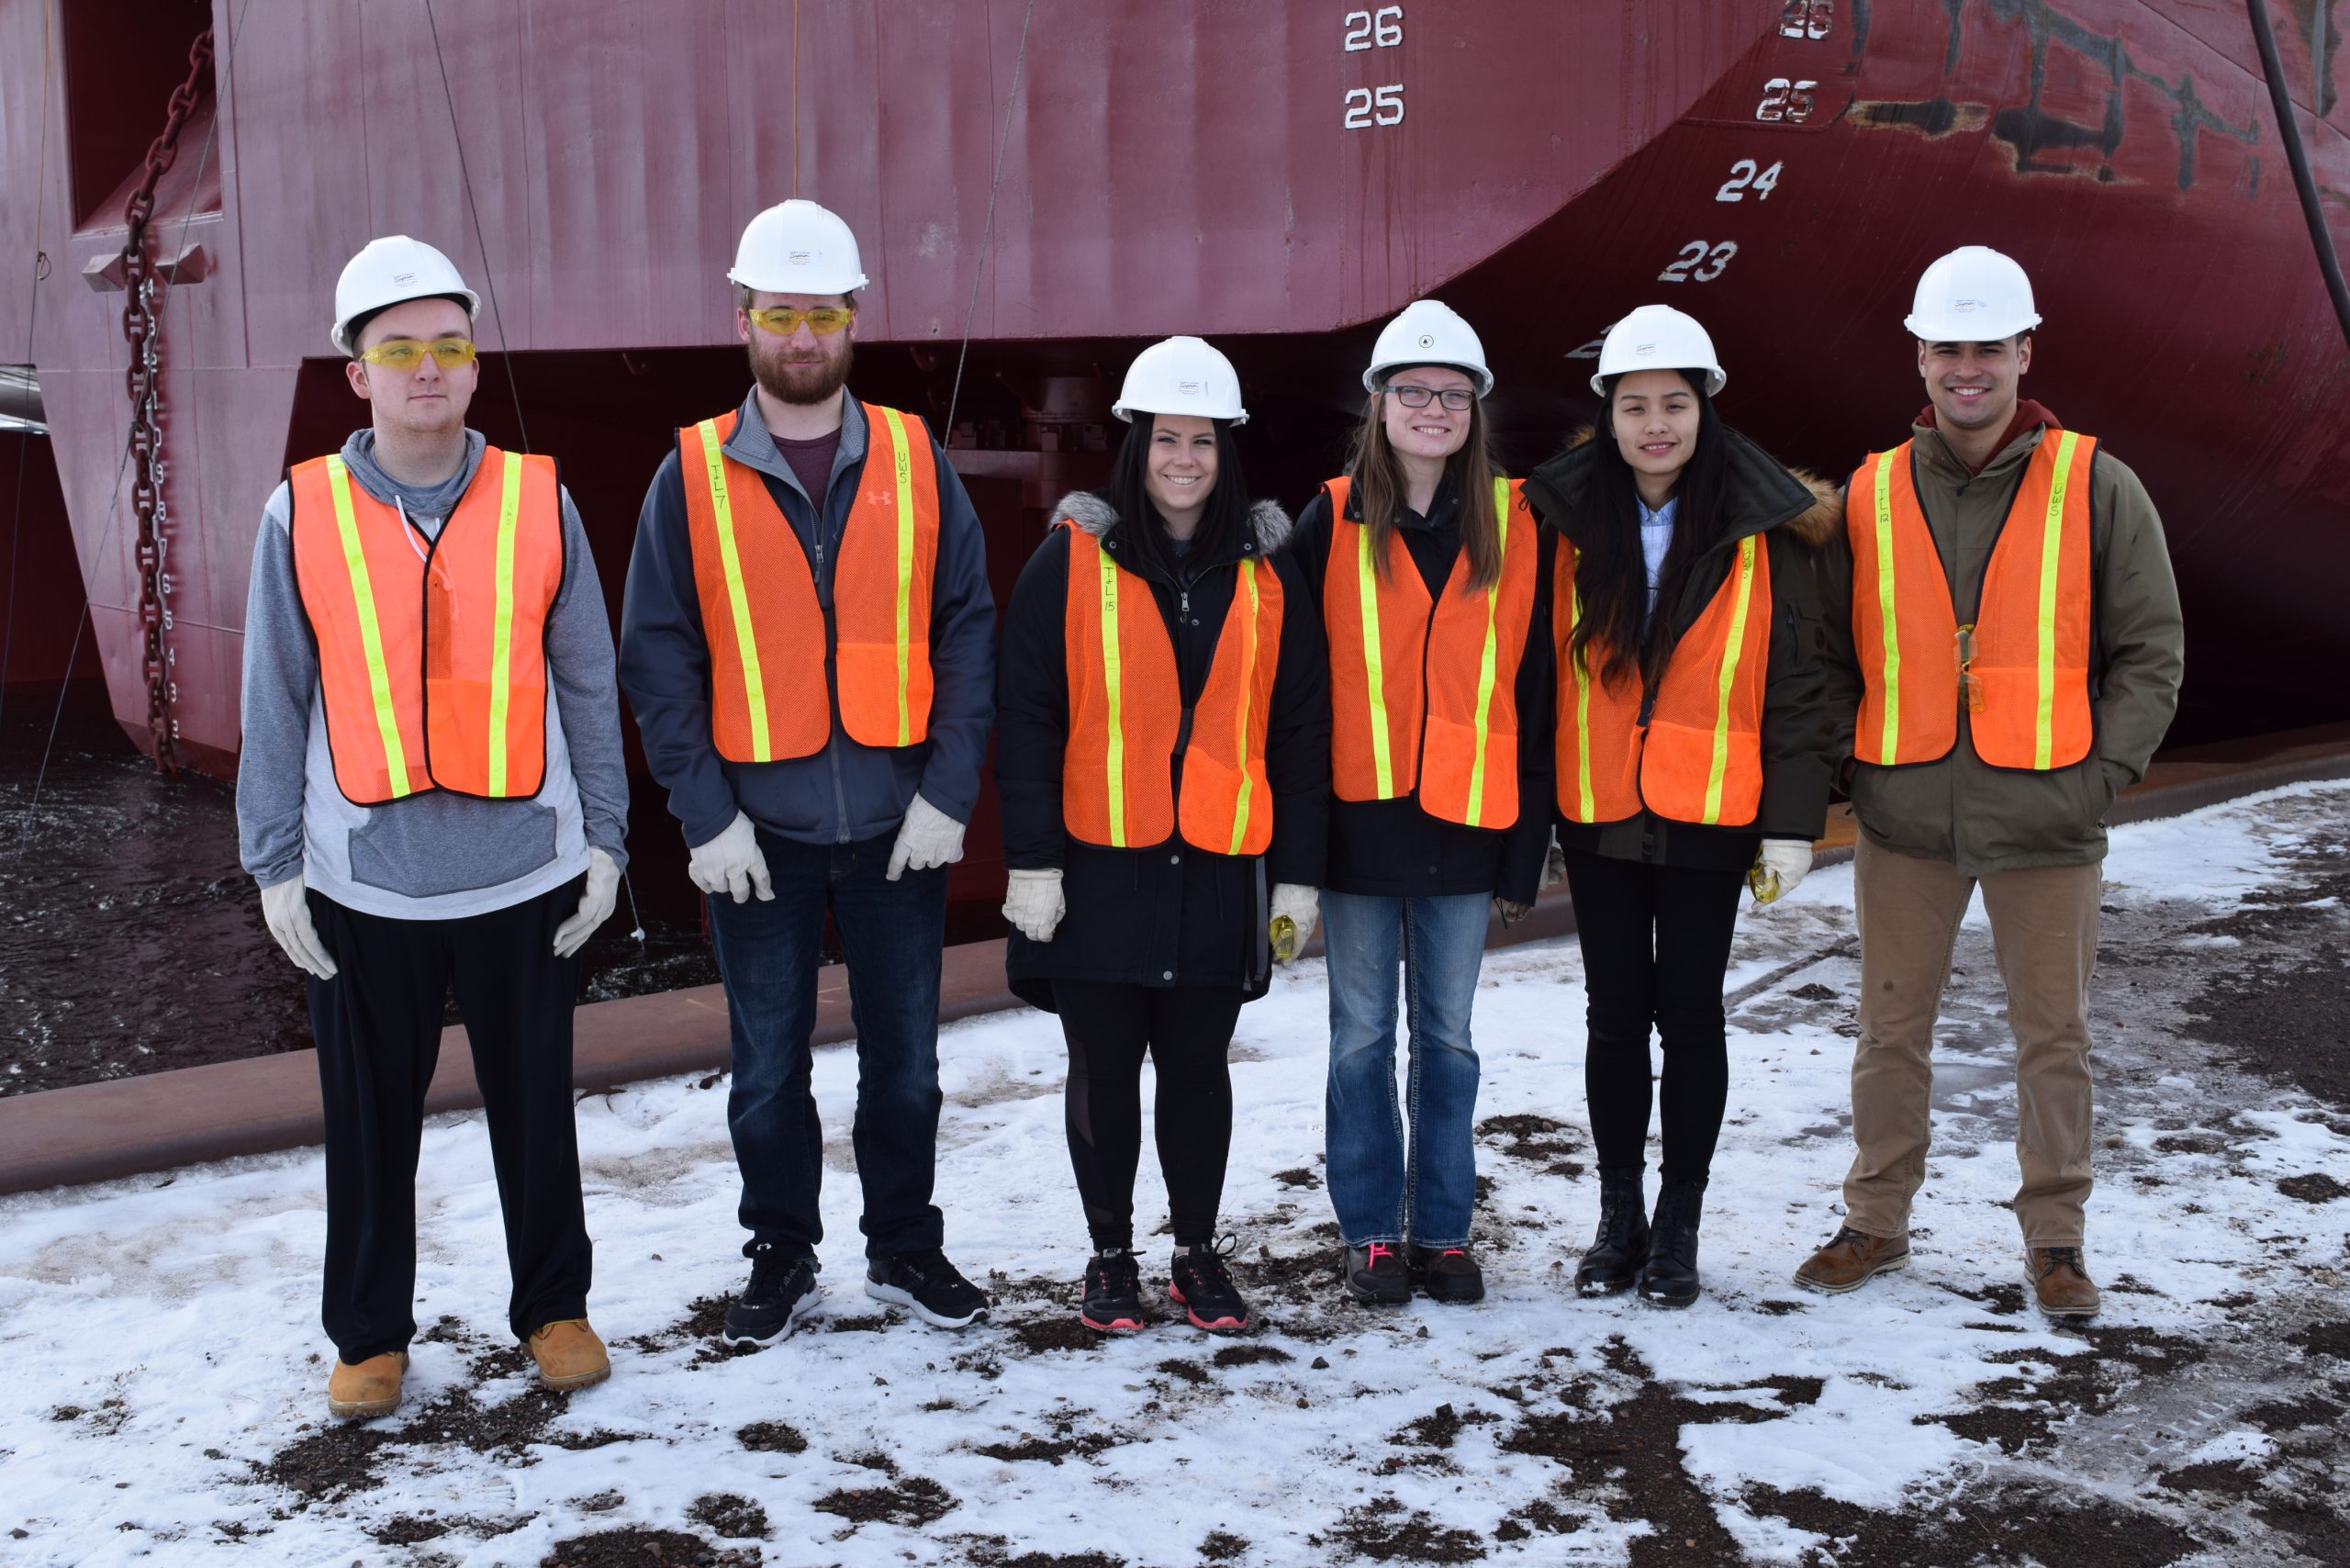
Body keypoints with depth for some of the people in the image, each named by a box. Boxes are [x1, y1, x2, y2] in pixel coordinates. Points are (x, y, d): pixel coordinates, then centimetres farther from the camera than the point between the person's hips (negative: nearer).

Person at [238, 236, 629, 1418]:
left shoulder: (538, 502, 1)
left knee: (535, 1107, 11)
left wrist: (604, 838, 2)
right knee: (370, 1120, 10)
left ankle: (554, 1307, 28)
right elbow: (275, 707, 3)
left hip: (524, 869, 0)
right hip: (363, 878, 0)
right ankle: (370, 1334, 25)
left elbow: (587, 687, 5)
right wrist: (274, 865, 0)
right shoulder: (301, 514, 0)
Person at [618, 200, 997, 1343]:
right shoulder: (693, 476, -1)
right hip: (757, 830, -1)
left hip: (897, 822, 1)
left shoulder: (915, 463, 2)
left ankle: (904, 1246, 29)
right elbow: (658, 658, -2)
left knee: (904, 1056, 12)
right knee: (768, 1065, 10)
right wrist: (705, 813, -9)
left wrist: (948, 792, -7)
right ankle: (781, 1257, 28)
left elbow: (966, 633, 1)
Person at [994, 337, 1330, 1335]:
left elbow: (1297, 727, 8)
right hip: (1098, 866, -2)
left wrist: (1297, 870, 5)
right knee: (1104, 1069, 7)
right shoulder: (1073, 560, -3)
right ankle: (1110, 1254, 23)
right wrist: (1031, 860, -8)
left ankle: (1198, 1252, 25)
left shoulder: (1264, 571, 5)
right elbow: (1026, 716, -3)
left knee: (1197, 1066, 10)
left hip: (1220, 868, 2)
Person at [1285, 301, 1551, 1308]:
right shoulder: (1333, 523, 0)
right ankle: (1371, 1232, 18)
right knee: (1363, 1034, 7)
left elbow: (1531, 692, 3)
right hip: (1358, 819, -1)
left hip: (1465, 822, 1)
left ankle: (1443, 1228, 21)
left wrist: (1527, 845, 1)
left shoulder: (1515, 526, 3)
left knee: (1448, 1035, 10)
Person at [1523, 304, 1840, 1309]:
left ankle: (1679, 1224, 18)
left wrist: (1793, 821, -5)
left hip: (1711, 812, -2)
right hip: (1596, 811, 2)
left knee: (1690, 1014, 5)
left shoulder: (1764, 533, -4)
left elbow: (1796, 685, -1)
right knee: (1615, 1015, 9)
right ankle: (1618, 1217, 22)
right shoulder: (1566, 521, 1)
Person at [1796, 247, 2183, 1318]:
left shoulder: (2095, 487, -1)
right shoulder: (1869, 495, 5)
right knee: (1890, 1027, 11)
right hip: (1904, 822, 2)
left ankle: (2054, 1239, 22)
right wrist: (1847, 767, 0)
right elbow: (1828, 655, 12)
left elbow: (2150, 651, 2)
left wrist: (2105, 772, -8)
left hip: (2045, 824, -2)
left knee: (2053, 1036, 8)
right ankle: (1876, 1221, 25)